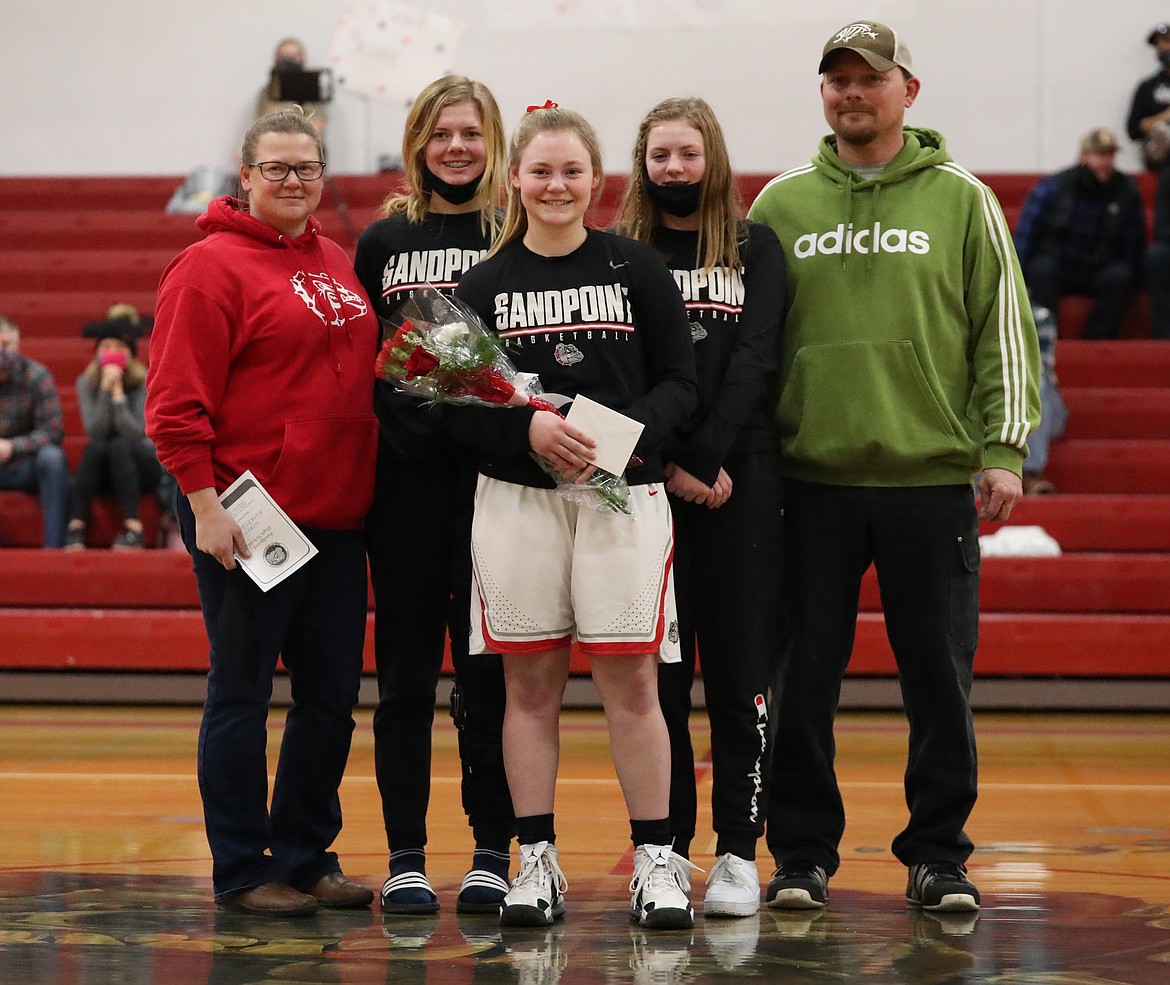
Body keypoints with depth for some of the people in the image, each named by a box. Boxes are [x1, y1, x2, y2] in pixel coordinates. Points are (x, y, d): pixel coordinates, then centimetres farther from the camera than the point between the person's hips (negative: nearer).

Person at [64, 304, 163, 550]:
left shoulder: (144, 383, -11)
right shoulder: (86, 382, -3)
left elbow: (136, 433, -22)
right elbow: (94, 430, -16)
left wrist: (118, 391, -27)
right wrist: (105, 389, -25)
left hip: (140, 466, -2)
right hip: (103, 469, 2)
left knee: (120, 445, -32)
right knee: (96, 446, -30)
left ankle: (134, 529, -37)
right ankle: (75, 526, -35)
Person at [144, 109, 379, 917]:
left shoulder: (339, 265, 14)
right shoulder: (212, 266, -8)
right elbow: (176, 401, -13)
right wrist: (204, 502, -17)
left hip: (335, 517, 7)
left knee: (333, 693, 11)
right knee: (242, 693, 2)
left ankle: (306, 856, 23)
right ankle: (243, 871, 10)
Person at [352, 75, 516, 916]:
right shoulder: (383, 241, 11)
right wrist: (393, 408, 1)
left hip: (494, 471, -2)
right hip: (405, 474, 2)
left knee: (489, 668, 1)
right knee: (405, 665, 4)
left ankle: (493, 853, 9)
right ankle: (405, 855, 10)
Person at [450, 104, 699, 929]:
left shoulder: (637, 267, 4)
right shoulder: (486, 282, 6)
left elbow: (681, 381, 2)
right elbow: (456, 399, 3)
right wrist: (528, 428, -15)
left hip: (624, 493, -1)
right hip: (515, 497, 1)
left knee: (630, 680, -2)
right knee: (530, 683, 4)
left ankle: (656, 862, 6)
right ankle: (537, 863, 11)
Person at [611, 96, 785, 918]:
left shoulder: (757, 249, 8)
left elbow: (754, 359, -3)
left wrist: (708, 458, -14)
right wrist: (664, 462, -13)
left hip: (742, 478, -1)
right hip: (645, 479, 1)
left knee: (740, 670, -1)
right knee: (656, 673, 1)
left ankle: (739, 855, 4)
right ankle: (664, 849, 8)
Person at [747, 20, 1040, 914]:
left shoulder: (962, 201, 5)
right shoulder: (781, 205, 9)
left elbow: (1004, 330, 3)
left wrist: (1004, 448, -4)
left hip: (933, 479, -1)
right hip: (813, 479, 1)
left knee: (941, 681, 3)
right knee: (803, 680, 4)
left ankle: (938, 857, 14)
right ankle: (803, 855, 15)